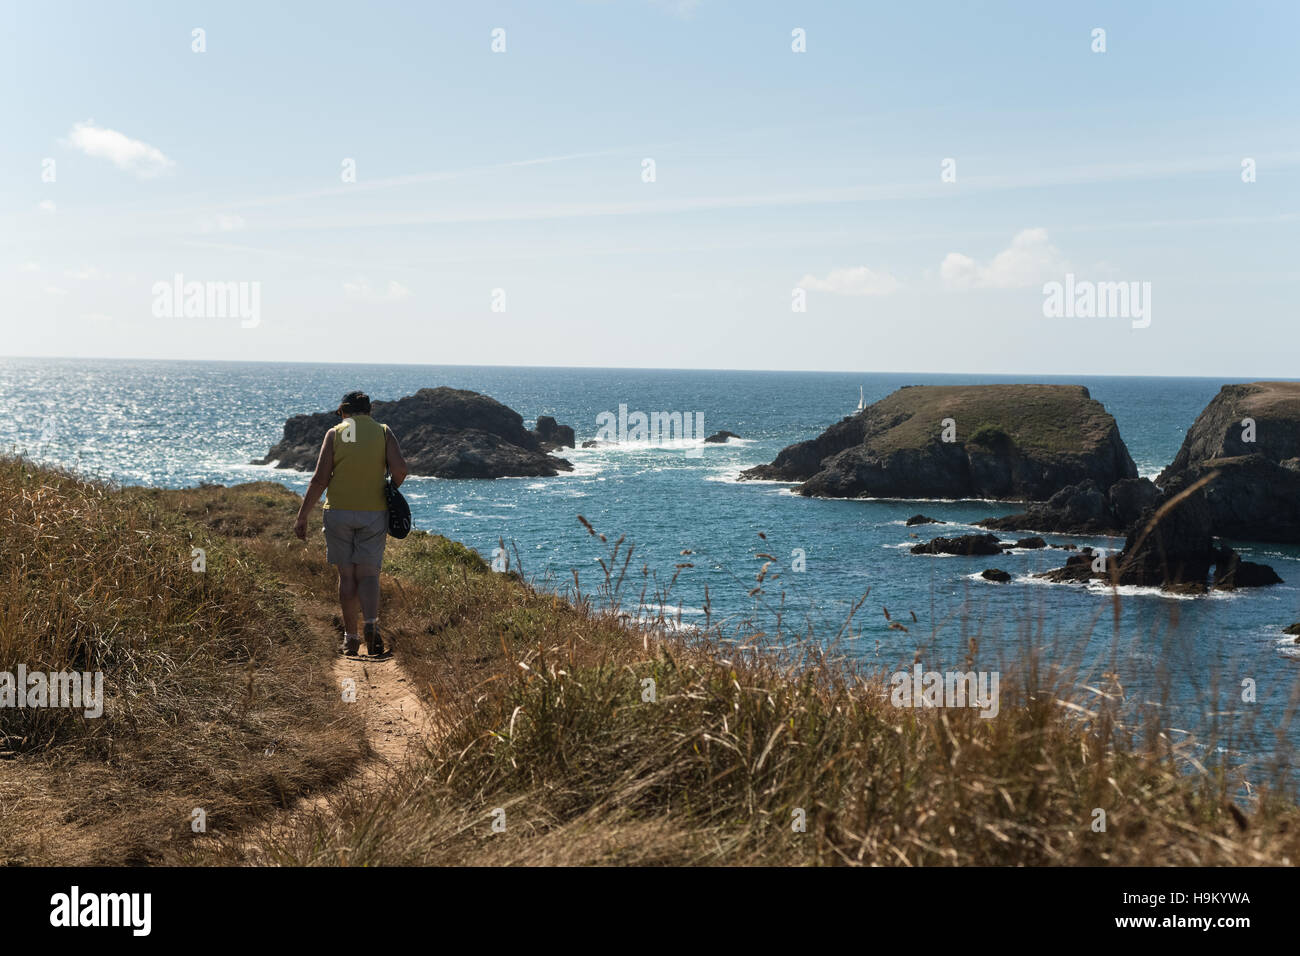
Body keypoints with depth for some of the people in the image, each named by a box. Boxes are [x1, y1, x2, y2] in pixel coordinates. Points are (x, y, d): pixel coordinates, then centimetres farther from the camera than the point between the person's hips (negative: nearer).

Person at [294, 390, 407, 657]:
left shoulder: (335, 434, 0)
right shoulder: (383, 432, 3)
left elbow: (320, 479, -5)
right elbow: (399, 468, -11)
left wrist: (302, 517, -1)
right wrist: (391, 491, 10)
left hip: (339, 513, 0)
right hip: (374, 513, 0)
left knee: (347, 575, 8)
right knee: (368, 574, 5)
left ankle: (350, 637, 9)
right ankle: (371, 624, -21)